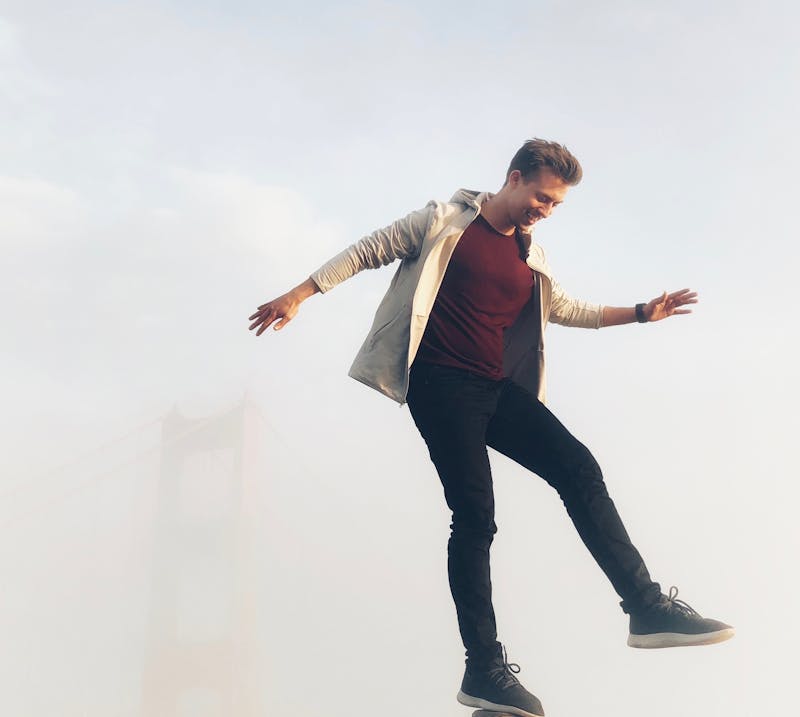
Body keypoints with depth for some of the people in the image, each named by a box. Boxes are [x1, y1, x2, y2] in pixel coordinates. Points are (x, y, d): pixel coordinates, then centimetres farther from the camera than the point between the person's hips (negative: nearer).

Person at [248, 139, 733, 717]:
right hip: (441, 386, -6)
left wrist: (640, 313, 23)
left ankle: (647, 607, -3)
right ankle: (485, 669, -7)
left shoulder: (531, 257, 19)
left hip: (497, 388, 6)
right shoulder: (446, 221, 2)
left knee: (579, 469, -7)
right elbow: (369, 251, 4)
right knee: (475, 515, -12)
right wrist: (299, 295, -1)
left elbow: (568, 309, 31)